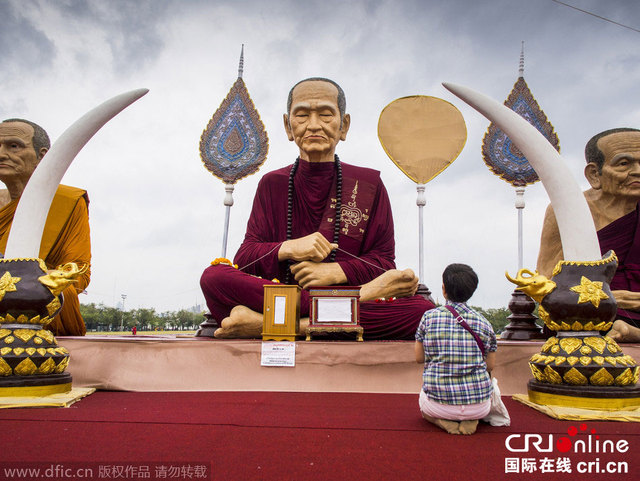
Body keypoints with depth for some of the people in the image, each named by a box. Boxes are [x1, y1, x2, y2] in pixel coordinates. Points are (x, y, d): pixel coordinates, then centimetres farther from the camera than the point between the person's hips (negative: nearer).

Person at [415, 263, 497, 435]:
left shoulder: (429, 317, -7)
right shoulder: (483, 322, -4)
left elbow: (419, 358, 2)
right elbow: (490, 366, 4)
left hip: (439, 405, 0)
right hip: (479, 406, 1)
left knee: (424, 402, 36)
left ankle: (443, 421, 2)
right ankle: (471, 420, 6)